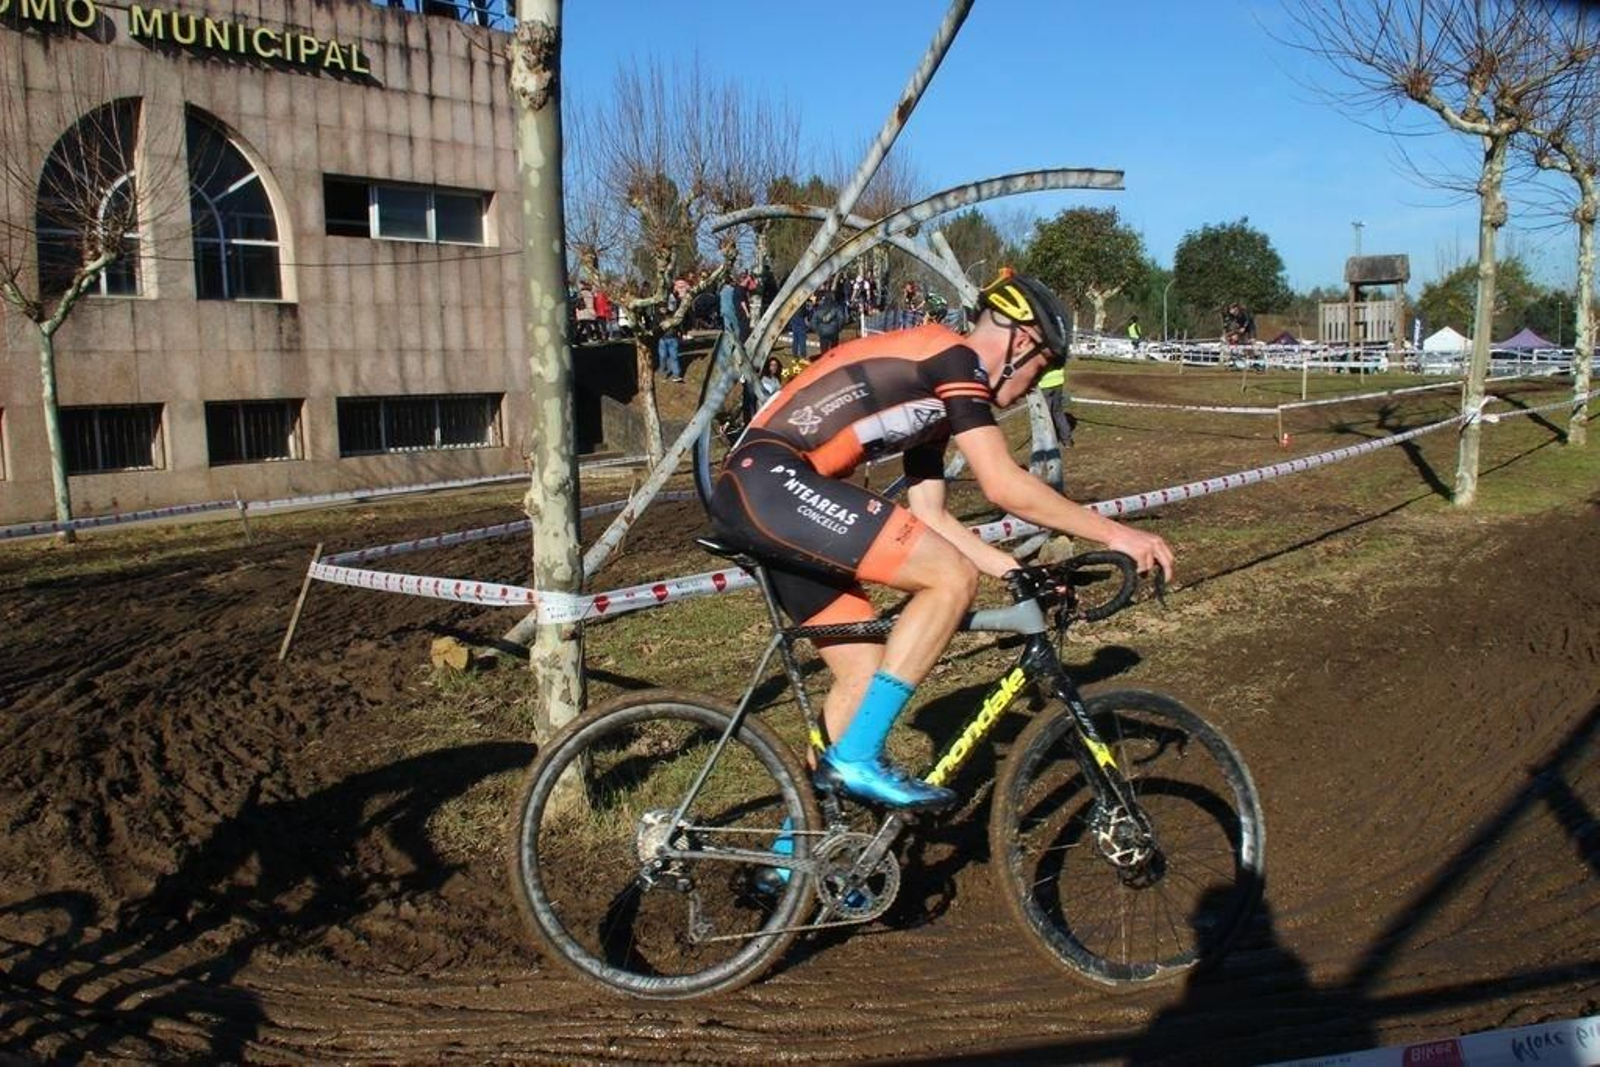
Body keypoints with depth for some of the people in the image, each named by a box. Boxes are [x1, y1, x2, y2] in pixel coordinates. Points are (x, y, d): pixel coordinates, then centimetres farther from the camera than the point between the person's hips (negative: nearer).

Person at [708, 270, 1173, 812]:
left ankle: (800, 842, 24)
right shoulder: (954, 356, -6)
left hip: (748, 494, 10)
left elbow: (929, 517, 23)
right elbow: (1005, 486, -12)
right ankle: (856, 759, -9)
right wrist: (1113, 532, -3)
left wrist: (1018, 572, 19)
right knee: (953, 577, -13)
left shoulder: (933, 393, 23)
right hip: (770, 480, -10)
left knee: (865, 672, 12)